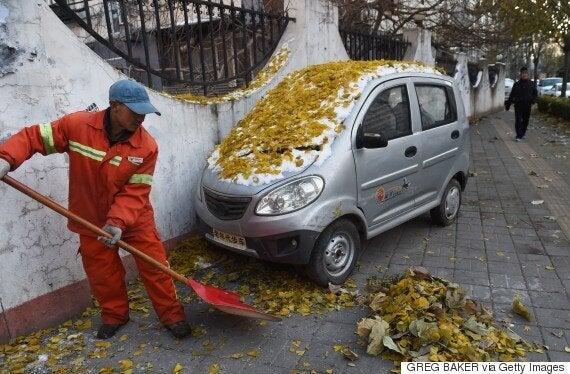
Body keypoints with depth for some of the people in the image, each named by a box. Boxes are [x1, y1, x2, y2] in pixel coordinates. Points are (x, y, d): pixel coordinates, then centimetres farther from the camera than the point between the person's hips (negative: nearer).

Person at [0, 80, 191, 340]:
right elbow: (33, 137, -6)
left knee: (154, 267, 2)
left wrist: (119, 221, -30)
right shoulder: (76, 125, -15)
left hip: (135, 220, -1)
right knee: (102, 274, 15)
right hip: (92, 221, 2)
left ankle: (172, 316, 20)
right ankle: (115, 316, 39)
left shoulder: (147, 147, -17)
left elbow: (135, 191, -18)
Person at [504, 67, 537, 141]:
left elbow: (535, 93, 11)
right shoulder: (517, 84, 4)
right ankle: (518, 136, -7)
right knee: (518, 120, -8)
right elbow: (512, 95, 7)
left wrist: (532, 101, -5)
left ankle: (523, 133, 25)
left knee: (525, 120, 8)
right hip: (518, 105, -2)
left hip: (527, 105, 2)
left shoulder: (531, 84, 7)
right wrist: (508, 103, 4)